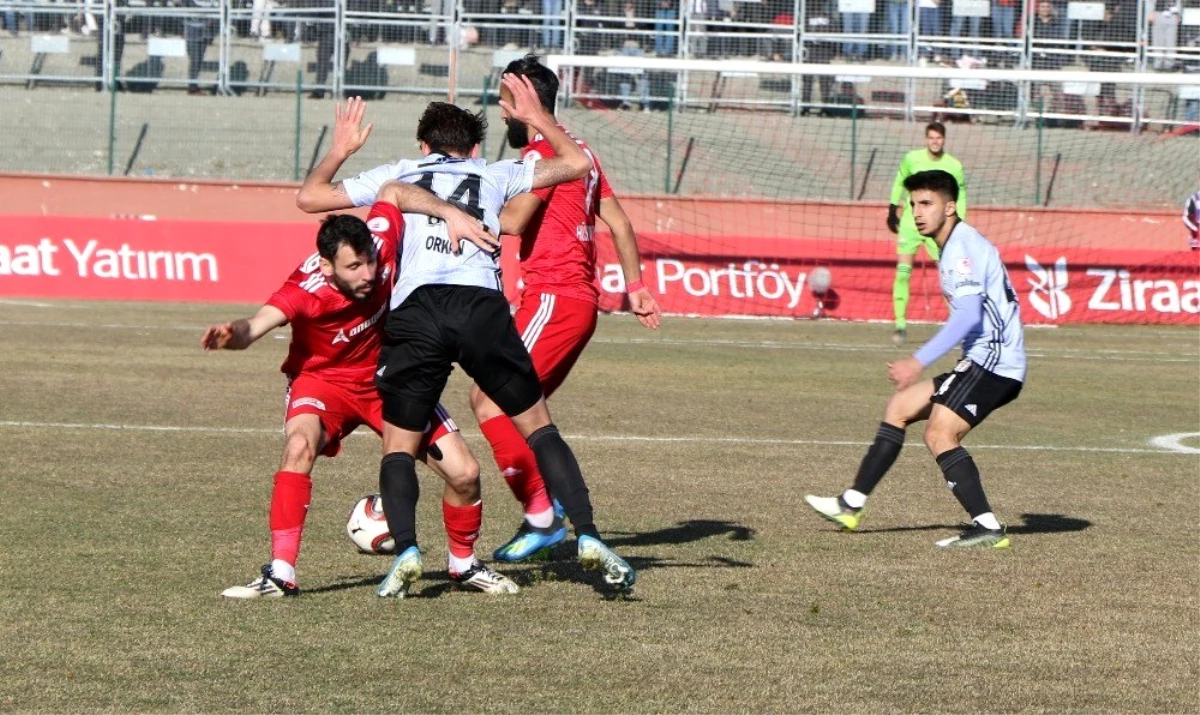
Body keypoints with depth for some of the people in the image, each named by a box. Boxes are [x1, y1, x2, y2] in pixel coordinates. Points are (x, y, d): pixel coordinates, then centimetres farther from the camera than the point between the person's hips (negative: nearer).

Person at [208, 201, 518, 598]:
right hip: (324, 380, -4)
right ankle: (280, 575, -29)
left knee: (465, 473, -3)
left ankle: (464, 565, 25)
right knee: (299, 446, -35)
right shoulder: (308, 289, -34)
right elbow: (257, 326, -49)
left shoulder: (380, 243, -25)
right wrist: (232, 334, -71)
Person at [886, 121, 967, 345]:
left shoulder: (954, 166, -5)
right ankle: (900, 325, -6)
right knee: (903, 272, -10)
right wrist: (893, 209, 12)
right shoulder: (911, 159, -3)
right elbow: (900, 183, 12)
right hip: (910, 223, 0)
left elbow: (960, 196, 5)